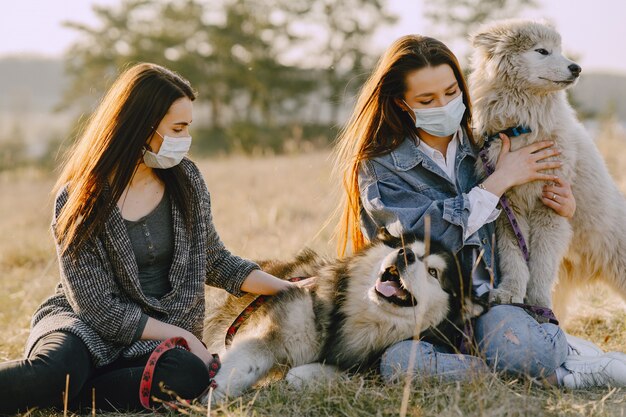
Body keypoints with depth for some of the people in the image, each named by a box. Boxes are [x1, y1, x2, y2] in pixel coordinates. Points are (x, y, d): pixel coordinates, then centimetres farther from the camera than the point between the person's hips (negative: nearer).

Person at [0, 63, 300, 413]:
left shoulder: (185, 179, 3)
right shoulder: (80, 199, -10)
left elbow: (214, 260, 16)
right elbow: (98, 305, -12)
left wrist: (287, 289, 6)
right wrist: (183, 336, -14)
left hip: (161, 338, 5)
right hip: (89, 327, -5)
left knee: (190, 376, -34)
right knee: (55, 370, -42)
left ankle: (54, 397, -20)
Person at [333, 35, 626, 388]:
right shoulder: (379, 167, 2)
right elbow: (423, 240, -14)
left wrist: (564, 209, 3)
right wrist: (498, 182, -8)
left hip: (494, 305, 0)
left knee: (506, 330, -37)